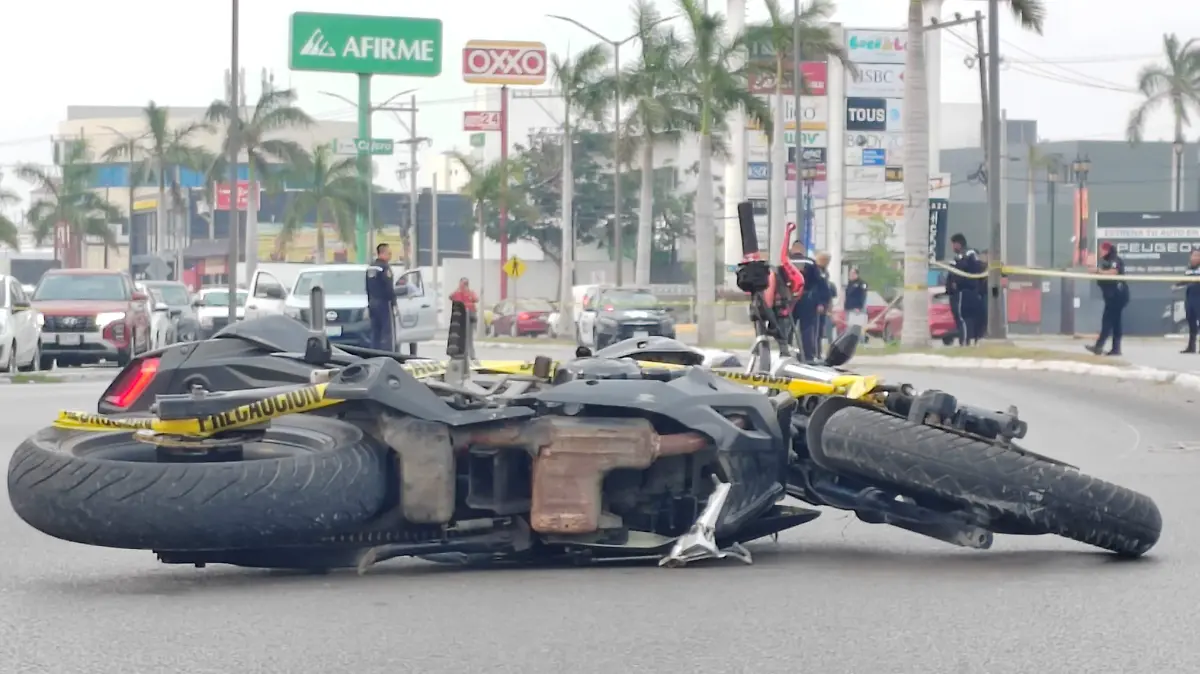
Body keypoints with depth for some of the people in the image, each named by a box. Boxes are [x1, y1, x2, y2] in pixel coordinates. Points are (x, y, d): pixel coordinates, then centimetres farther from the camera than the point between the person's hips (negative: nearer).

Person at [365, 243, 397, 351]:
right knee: (387, 334, -8)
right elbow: (389, 287, -18)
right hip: (384, 303, -9)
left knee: (375, 333, 10)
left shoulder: (370, 267, 14)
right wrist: (393, 303, -13)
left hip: (372, 303, 9)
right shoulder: (385, 267, -14)